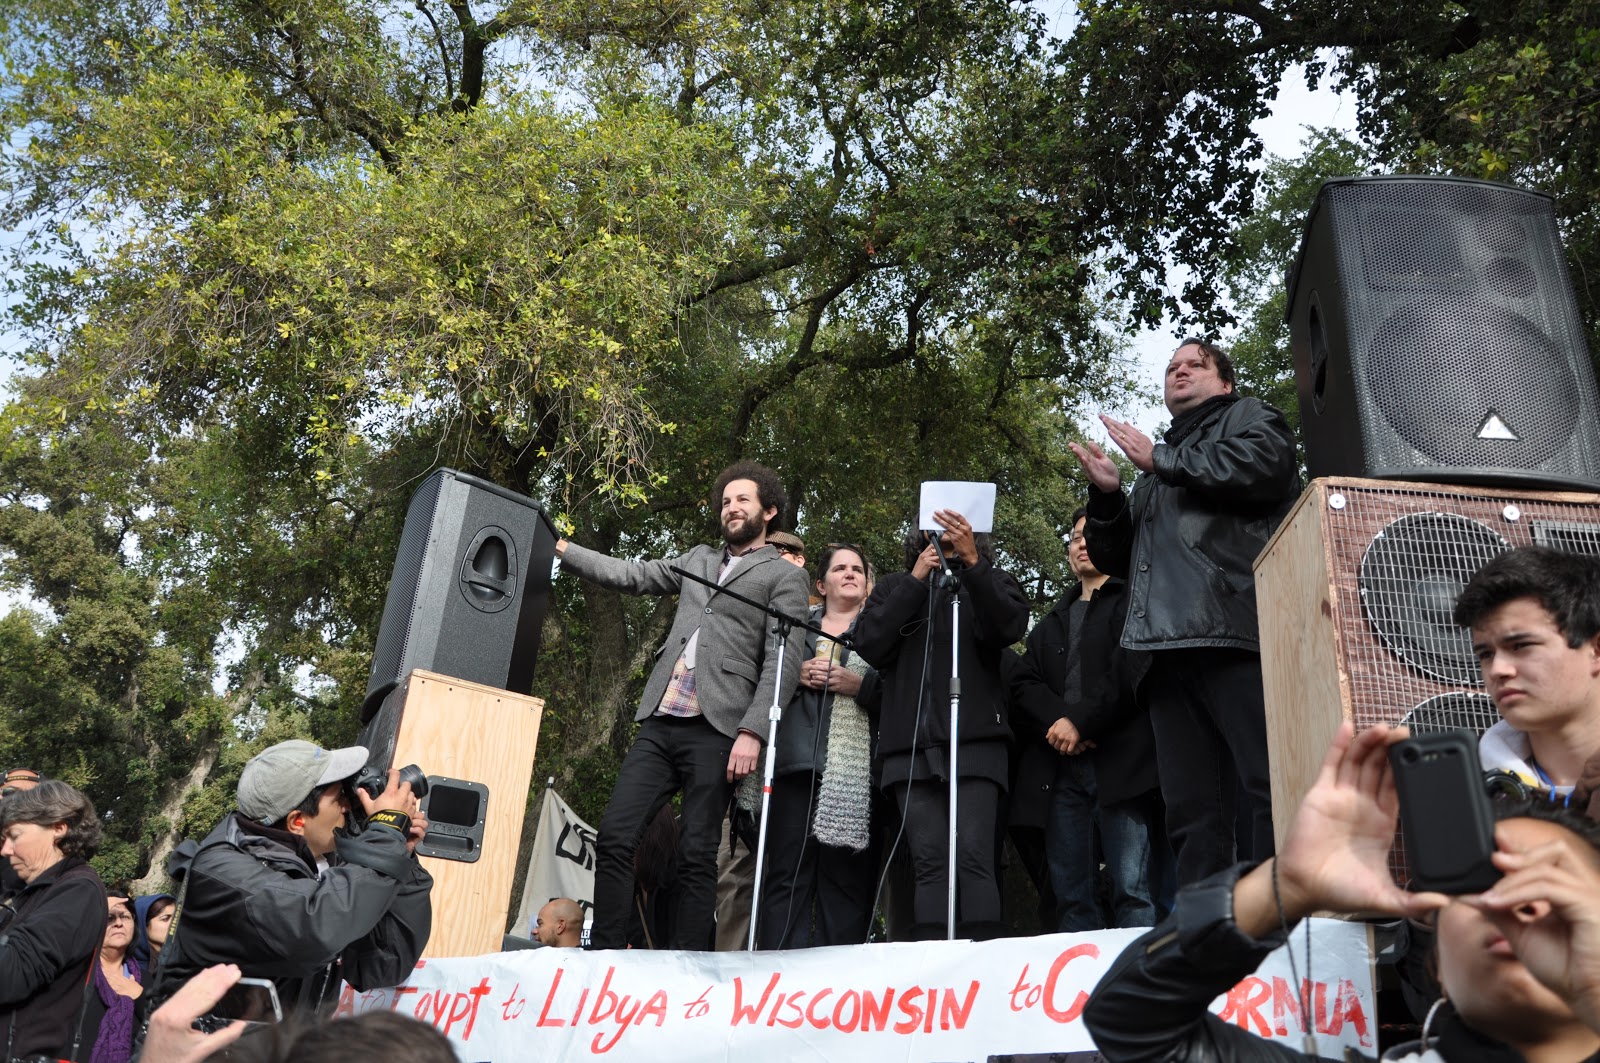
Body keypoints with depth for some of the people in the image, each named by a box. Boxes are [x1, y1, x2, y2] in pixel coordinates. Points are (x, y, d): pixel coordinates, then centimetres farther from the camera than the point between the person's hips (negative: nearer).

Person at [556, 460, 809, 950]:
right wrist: (560, 549, 15)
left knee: (696, 856, -3)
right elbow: (630, 575, 22)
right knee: (614, 836, -2)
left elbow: (782, 662, -5)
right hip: (658, 724, 5)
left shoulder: (784, 576, 5)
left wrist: (752, 732, -15)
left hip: (715, 730, -5)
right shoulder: (698, 559, 23)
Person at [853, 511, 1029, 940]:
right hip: (911, 745, 1)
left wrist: (972, 562, -16)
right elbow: (870, 645, 4)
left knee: (973, 856, -13)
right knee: (929, 863, -5)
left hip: (975, 742, -1)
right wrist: (916, 580, 0)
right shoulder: (896, 585, 21)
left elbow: (1011, 626, -5)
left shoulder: (989, 581, 17)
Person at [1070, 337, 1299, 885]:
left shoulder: (1249, 416, 18)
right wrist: (1106, 495, 13)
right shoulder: (1154, 472, 36)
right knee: (1191, 814, 0)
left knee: (1266, 792, -14)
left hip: (1234, 633, -6)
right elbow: (1115, 559, 32)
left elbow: (1262, 466, -6)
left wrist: (1160, 459, 2)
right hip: (1167, 648, 6)